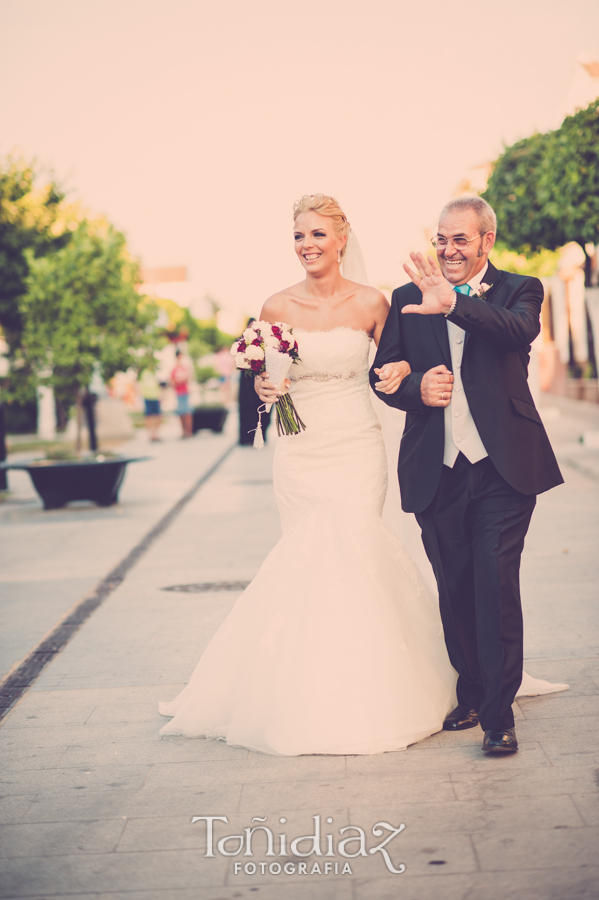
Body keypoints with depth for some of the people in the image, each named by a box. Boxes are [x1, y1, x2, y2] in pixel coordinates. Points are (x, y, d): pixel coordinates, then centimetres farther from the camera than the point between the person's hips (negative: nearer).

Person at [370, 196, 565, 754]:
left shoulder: (518, 290, 4)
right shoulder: (407, 299, 11)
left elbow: (520, 331, -19)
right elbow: (381, 375, 12)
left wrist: (453, 304, -34)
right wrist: (416, 389, -10)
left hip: (503, 469, -3)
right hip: (437, 473, 3)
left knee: (497, 587, -9)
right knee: (454, 592, 11)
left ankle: (499, 714, 2)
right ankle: (471, 694, 30)